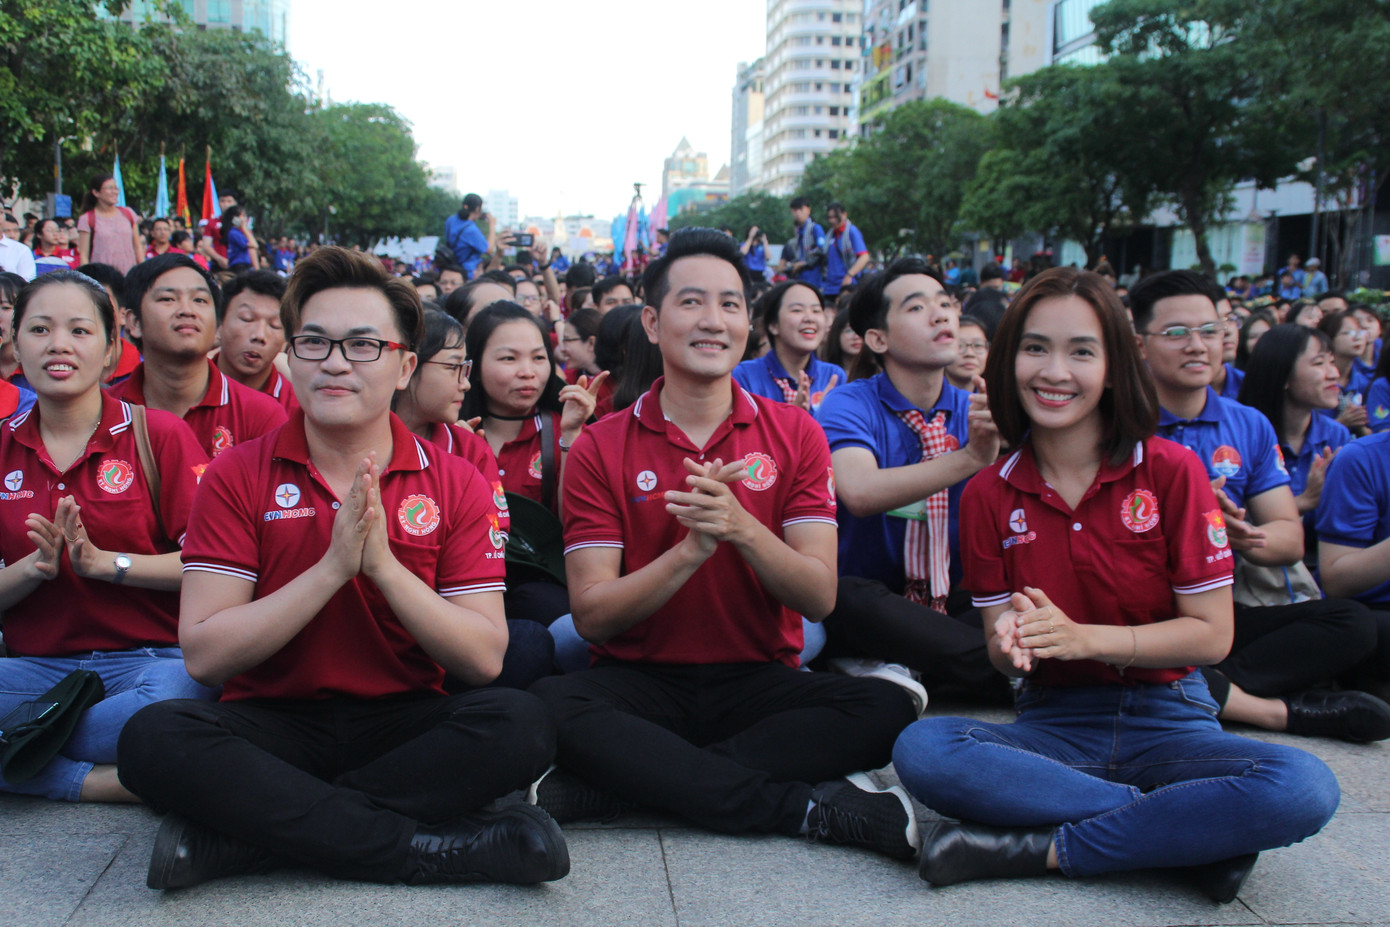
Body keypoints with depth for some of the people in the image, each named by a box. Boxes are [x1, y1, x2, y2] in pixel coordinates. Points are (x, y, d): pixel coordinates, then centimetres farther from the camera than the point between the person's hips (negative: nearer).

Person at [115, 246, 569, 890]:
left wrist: (383, 564, -20)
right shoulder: (237, 477, -1)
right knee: (155, 739, -31)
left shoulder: (455, 485, 0)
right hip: (272, 723, 0)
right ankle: (433, 847, -26)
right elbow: (203, 655, -10)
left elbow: (484, 660, -7)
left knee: (521, 726, -29)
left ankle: (243, 835, -24)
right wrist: (332, 567, -20)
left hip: (403, 723, 1)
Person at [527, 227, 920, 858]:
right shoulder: (601, 447, 0)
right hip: (640, 680, -1)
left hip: (758, 681, 2)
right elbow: (591, 615, -7)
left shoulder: (794, 434, 4)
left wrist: (741, 527, -23)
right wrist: (692, 548, -22)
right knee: (550, 705, -32)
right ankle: (807, 809, -27)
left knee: (884, 709, -27)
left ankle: (611, 783, -26)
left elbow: (820, 597, -5)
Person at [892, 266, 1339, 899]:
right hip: (1053, 724, 2)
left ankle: (1043, 850, -22)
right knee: (921, 751, -31)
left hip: (1167, 722, -1)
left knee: (1305, 787, -32)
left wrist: (1082, 637, -19)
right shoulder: (988, 495, 2)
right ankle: (1193, 831, -22)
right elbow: (999, 651, 1)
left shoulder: (1171, 472, -4)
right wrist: (1011, 641, -24)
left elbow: (1212, 635, -6)